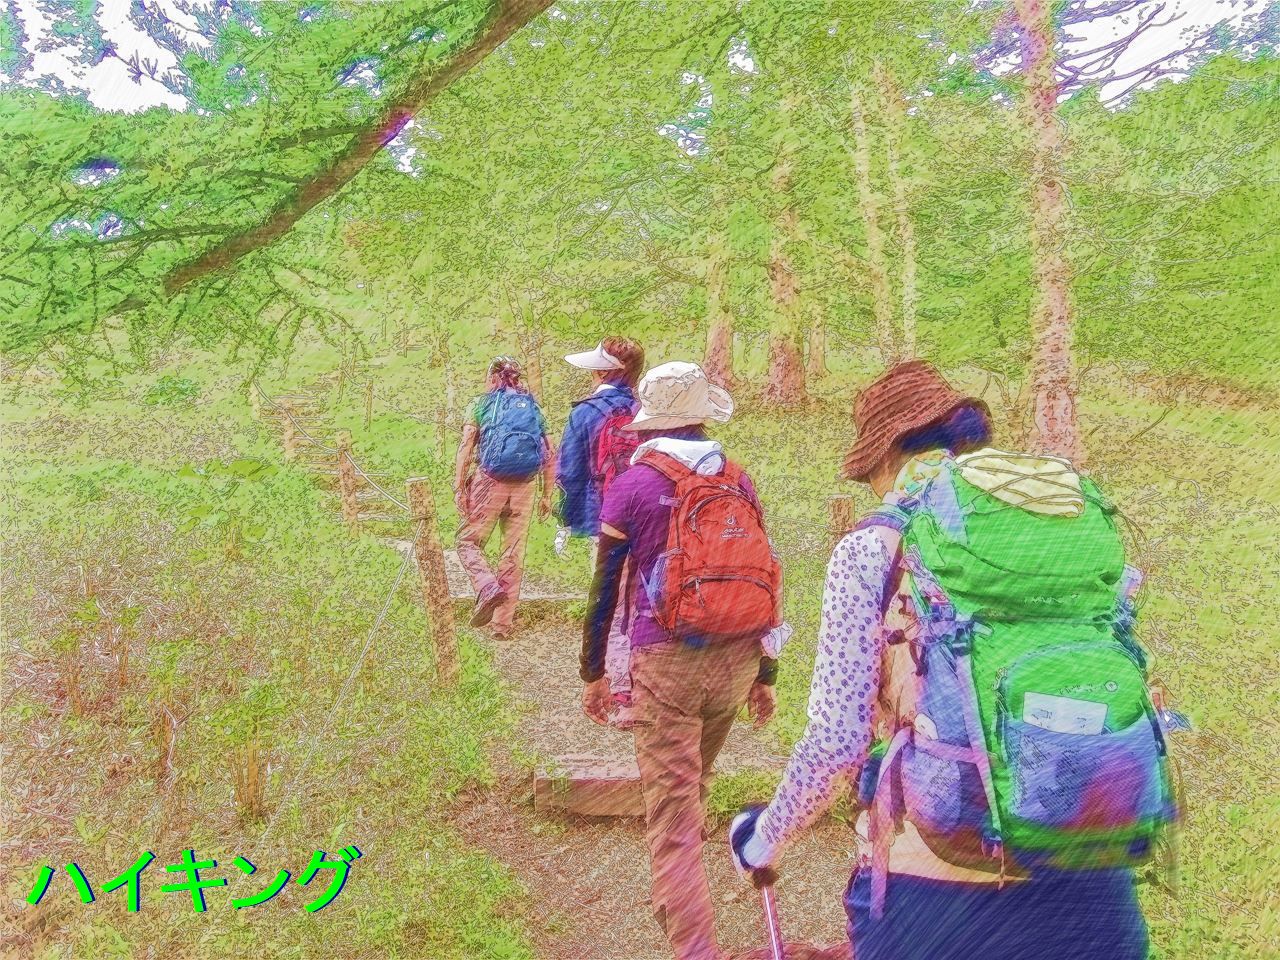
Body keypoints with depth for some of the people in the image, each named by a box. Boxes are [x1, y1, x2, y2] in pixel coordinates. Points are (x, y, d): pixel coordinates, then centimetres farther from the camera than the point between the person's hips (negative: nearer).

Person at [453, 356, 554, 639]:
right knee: (513, 555, 7)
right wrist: (547, 495, 14)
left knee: (468, 541, 10)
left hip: (489, 481, -3)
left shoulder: (481, 404, 6)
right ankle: (502, 624, 10)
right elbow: (550, 455, 10)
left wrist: (458, 488, -6)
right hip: (524, 488, 3)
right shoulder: (533, 407, 15)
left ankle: (488, 586, -18)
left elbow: (466, 448, -5)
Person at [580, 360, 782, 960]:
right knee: (693, 789, 25)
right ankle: (681, 904, 45)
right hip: (736, 661, 5)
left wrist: (592, 673, 10)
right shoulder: (739, 483, 7)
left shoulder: (633, 485, -4)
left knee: (672, 815, -2)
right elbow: (762, 582, 9)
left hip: (667, 662, -5)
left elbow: (604, 589, -2)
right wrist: (764, 676, 17)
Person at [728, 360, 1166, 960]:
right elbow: (1107, 686, 13)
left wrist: (766, 838, 9)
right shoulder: (1082, 512, 8)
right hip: (1093, 873, 4)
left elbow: (837, 741, -9)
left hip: (942, 879, -3)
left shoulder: (877, 545, -5)